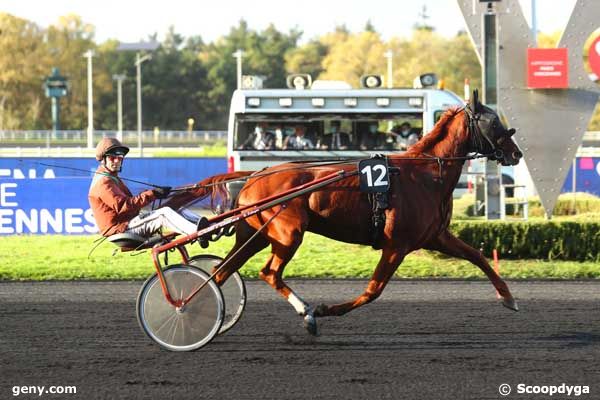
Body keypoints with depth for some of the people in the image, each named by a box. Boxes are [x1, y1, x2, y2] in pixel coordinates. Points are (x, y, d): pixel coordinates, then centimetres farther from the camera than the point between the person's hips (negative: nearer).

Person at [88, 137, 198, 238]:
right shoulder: (103, 182, -13)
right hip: (119, 229, -10)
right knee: (164, 214, -26)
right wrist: (152, 194, -26)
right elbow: (123, 206, -25)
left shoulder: (113, 178, 25)